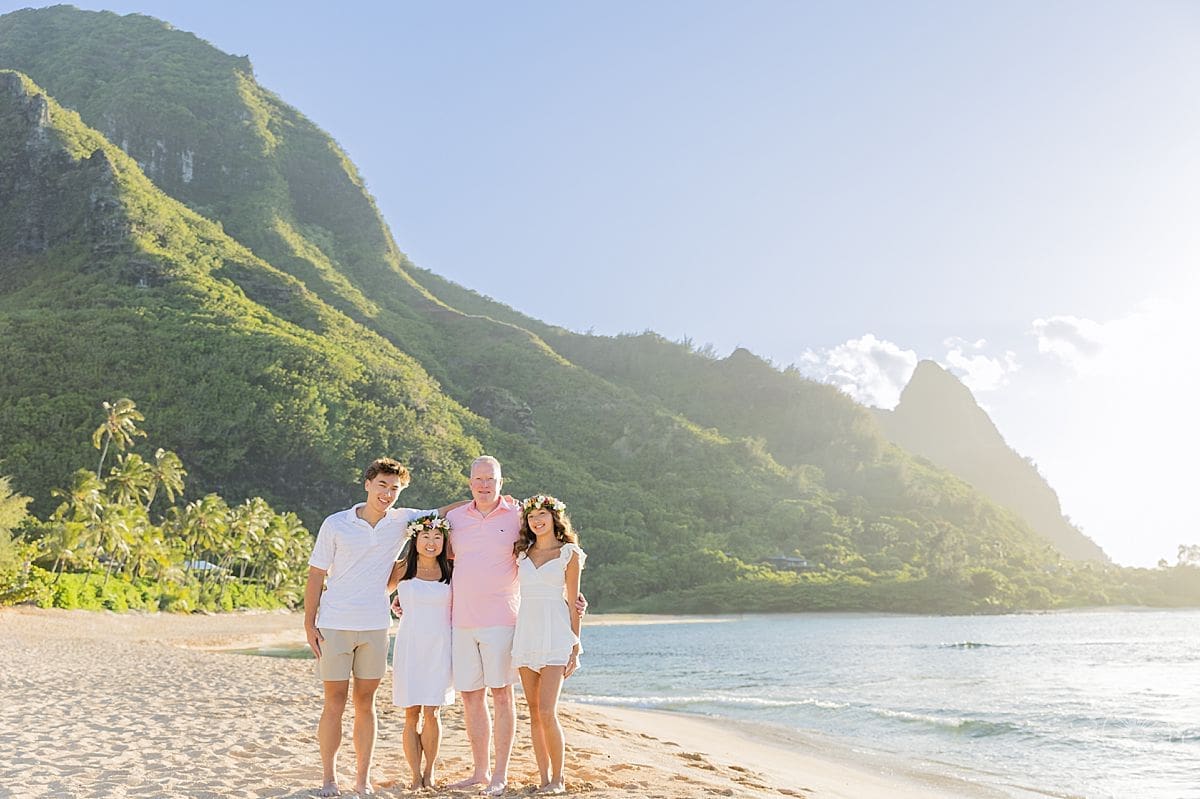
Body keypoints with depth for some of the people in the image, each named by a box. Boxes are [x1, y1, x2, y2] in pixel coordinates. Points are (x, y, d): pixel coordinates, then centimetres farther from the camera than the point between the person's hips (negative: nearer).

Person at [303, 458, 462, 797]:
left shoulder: (403, 520, 4)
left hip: (375, 627, 2)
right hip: (334, 625, -2)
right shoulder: (336, 524, -2)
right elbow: (316, 575, 0)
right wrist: (309, 622, -4)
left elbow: (442, 512, 16)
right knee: (334, 703, 1)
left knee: (365, 703, 8)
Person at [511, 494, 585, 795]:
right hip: (526, 635, 4)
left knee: (547, 712, -12)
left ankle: (558, 779, 2)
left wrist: (575, 648, -1)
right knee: (534, 714, 4)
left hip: (555, 637, -4)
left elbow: (572, 602, 2)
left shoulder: (570, 554, 2)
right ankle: (544, 778, 12)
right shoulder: (522, 554, 13)